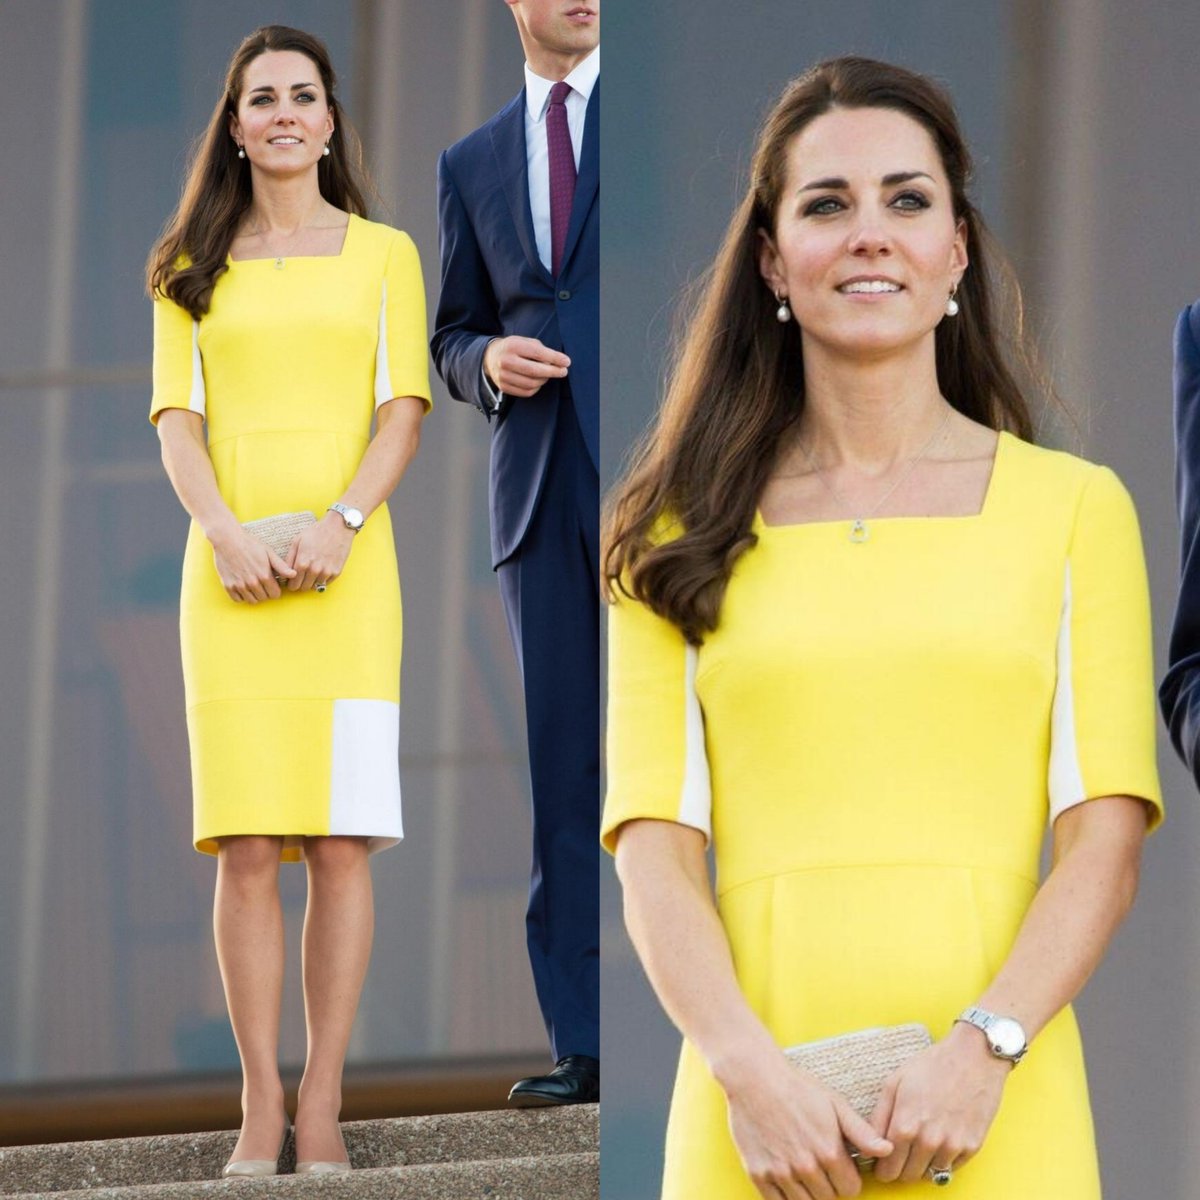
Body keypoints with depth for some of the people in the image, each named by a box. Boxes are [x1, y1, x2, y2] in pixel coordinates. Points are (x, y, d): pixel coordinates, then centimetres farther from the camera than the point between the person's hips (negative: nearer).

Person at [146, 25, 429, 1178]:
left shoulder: (383, 255, 11)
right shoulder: (194, 270, 14)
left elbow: (403, 410, 3)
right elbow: (177, 421, 7)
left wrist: (337, 522, -13)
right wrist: (226, 533, -11)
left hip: (347, 568, -1)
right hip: (229, 571, 1)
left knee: (341, 843, -6)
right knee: (247, 846, -5)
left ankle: (321, 1103, -4)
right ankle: (260, 1106, -3)